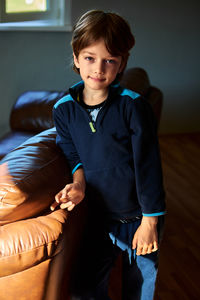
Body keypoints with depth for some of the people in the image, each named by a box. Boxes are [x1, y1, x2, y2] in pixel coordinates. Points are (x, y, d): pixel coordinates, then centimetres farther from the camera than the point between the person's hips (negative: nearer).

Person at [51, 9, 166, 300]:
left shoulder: (134, 106, -18)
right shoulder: (63, 110, -6)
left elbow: (148, 165, -15)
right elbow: (74, 155, 5)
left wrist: (150, 221, -12)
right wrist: (78, 184, -16)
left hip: (138, 217, -3)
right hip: (96, 216, 3)